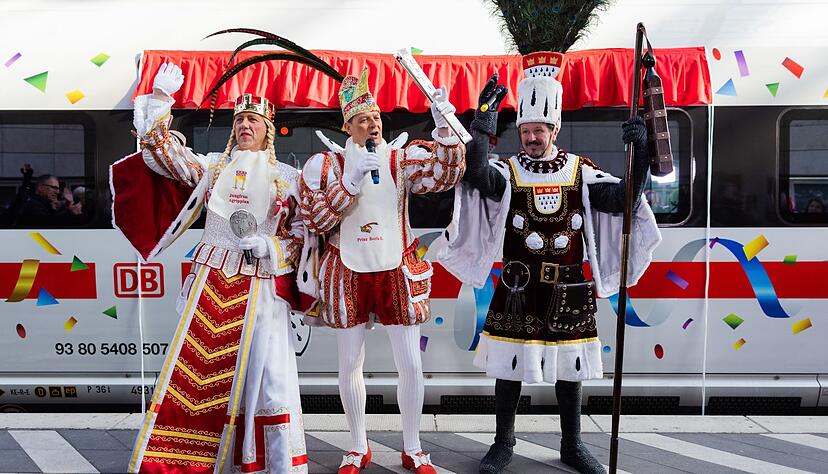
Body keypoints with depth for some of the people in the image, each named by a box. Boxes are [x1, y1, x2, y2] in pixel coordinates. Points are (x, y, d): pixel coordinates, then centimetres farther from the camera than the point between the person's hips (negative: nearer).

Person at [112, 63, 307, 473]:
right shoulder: (213, 166, 14)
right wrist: (160, 102, -2)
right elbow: (165, 156, 3)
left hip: (261, 286, -2)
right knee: (196, 367, 1)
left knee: (266, 370, -5)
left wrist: (269, 246, -10)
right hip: (211, 282, 2)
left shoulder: (287, 178, 8)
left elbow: (303, 234, 7)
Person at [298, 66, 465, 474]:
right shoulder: (328, 164, 0)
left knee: (410, 365, 3)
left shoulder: (402, 159, 0)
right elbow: (314, 218, -10)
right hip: (348, 274, 0)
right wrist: (352, 178, -18)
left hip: (396, 272, 0)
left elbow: (447, 174, -14)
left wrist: (444, 129, -28)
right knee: (350, 364, 8)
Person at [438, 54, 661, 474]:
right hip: (518, 288, -1)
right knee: (509, 365, 8)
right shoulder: (508, 172, -3)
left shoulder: (580, 171, 2)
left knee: (569, 368, 13)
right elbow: (477, 175, -24)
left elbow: (623, 199, -7)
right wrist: (481, 129, -35)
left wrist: (639, 153, -18)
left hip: (569, 290, 2)